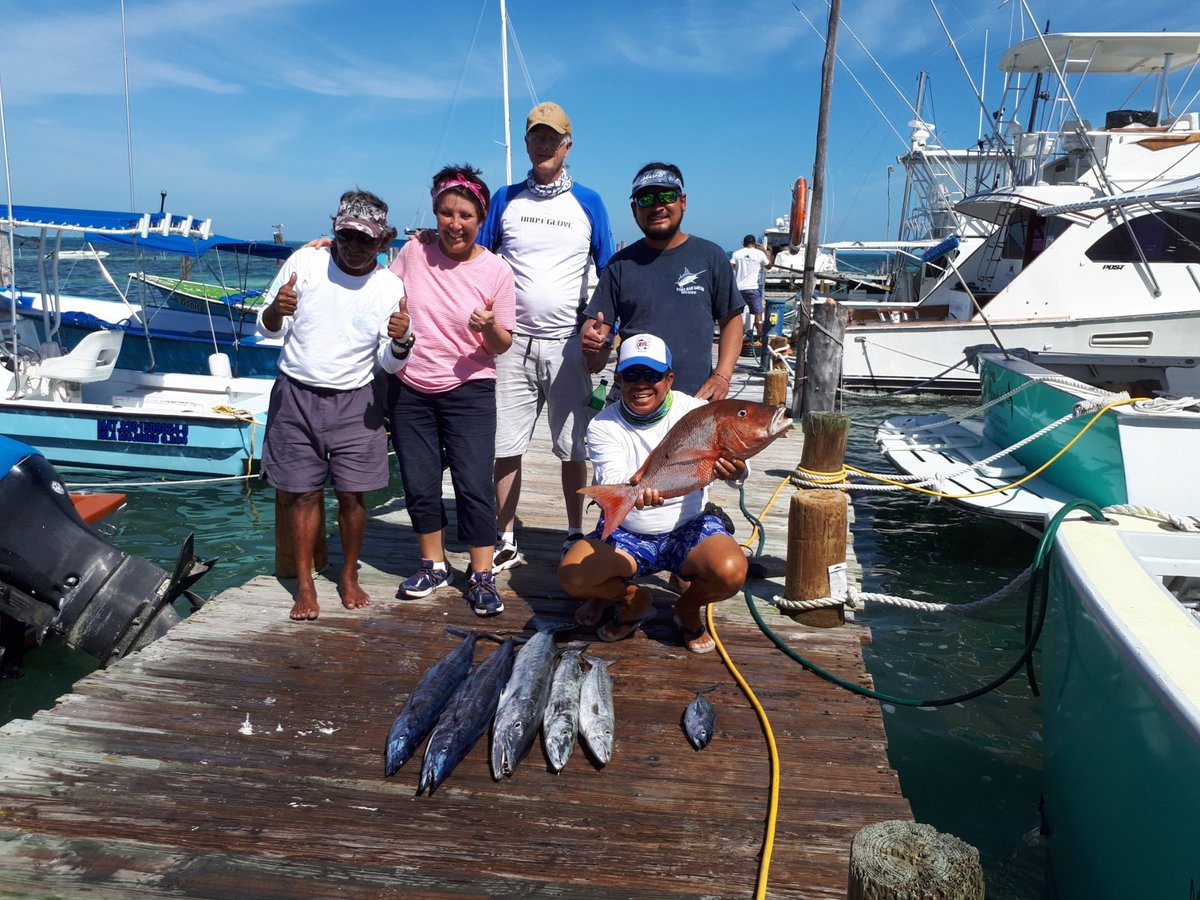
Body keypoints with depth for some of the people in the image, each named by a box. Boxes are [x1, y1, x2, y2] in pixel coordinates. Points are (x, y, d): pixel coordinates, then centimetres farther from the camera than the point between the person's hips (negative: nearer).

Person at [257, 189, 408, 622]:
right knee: (302, 491, 3)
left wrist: (401, 342, -22)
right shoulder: (304, 262, -3)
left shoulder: (390, 287, -2)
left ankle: (349, 576, 21)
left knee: (351, 493, 0)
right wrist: (276, 310, -18)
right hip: (296, 394, 0)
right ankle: (304, 583, 17)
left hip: (354, 401, 0)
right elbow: (267, 328, 5)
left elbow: (390, 363, 1)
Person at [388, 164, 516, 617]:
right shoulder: (413, 252, -2)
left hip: (469, 392, -3)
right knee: (418, 484, 10)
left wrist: (490, 328, -23)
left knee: (474, 485, -6)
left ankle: (482, 577, 8)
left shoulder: (496, 271, -7)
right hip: (410, 389, 3)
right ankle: (434, 565, 29)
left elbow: (501, 346, -4)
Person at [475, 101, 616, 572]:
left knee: (573, 447, 4)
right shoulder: (506, 199, 8)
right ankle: (506, 542, 14)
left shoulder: (588, 202, 6)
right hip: (512, 341, 1)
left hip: (567, 343, -1)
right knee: (505, 446, 2)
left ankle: (575, 535, 20)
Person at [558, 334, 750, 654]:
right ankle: (633, 600, 10)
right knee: (571, 575, -24)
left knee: (731, 572, -31)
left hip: (690, 528, -1)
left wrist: (735, 469, -44)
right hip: (625, 534, 1)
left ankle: (689, 606, 7)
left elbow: (736, 465, -17)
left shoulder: (696, 412, -8)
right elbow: (610, 482, -24)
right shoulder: (603, 425, -7)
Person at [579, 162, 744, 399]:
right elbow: (596, 324, 6)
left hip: (696, 398, -1)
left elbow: (731, 320, 7)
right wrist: (590, 339, -18)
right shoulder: (621, 264, 7)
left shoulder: (711, 257, 5)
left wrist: (722, 376, -6)